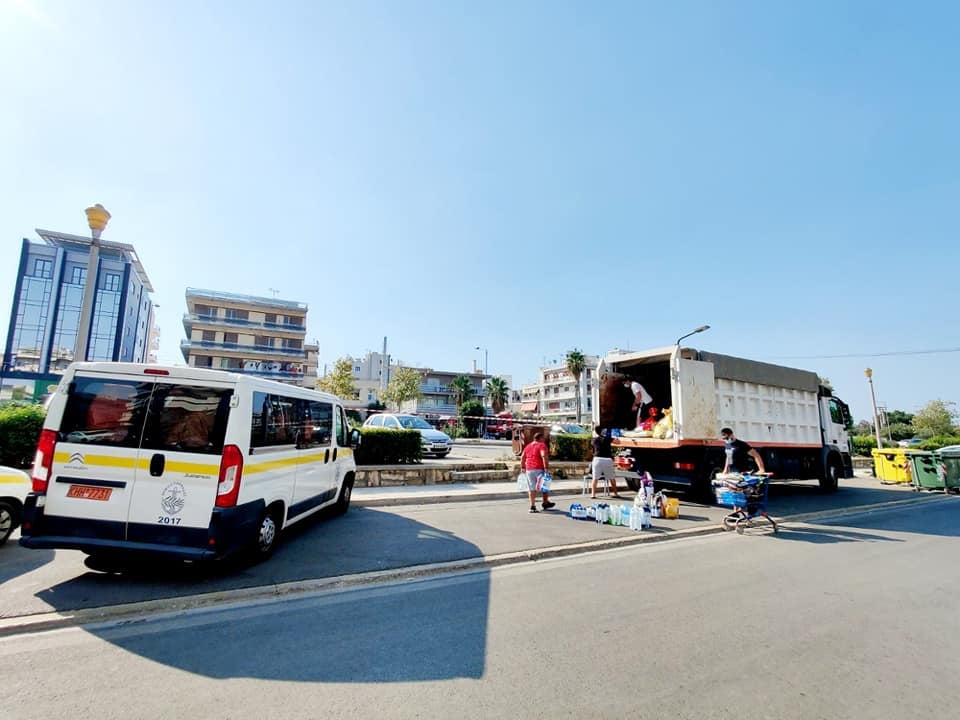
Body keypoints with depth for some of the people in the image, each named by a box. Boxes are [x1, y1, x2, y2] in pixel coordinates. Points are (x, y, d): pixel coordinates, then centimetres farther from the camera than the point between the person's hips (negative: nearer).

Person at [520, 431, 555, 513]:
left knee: (532, 488, 6)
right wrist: (546, 467, -19)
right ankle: (545, 503, 26)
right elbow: (544, 456, -18)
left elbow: (522, 457, 16)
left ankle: (532, 506, 4)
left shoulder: (528, 446, 17)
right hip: (539, 469, -5)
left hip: (529, 469, 5)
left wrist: (522, 467, 21)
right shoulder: (542, 445, -4)